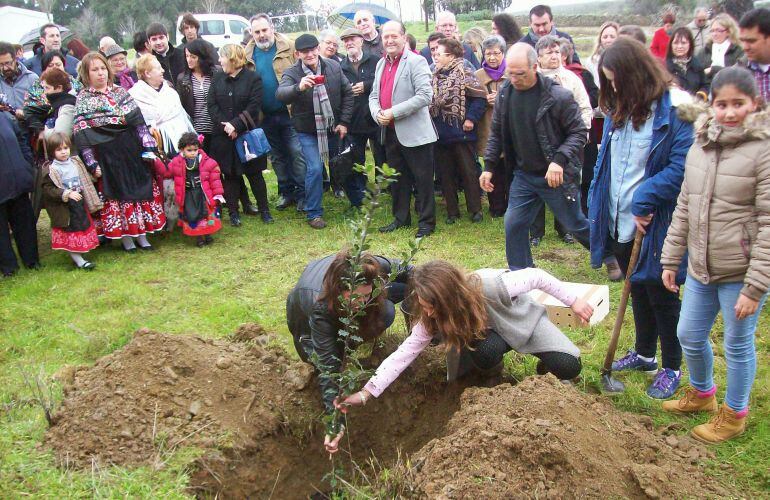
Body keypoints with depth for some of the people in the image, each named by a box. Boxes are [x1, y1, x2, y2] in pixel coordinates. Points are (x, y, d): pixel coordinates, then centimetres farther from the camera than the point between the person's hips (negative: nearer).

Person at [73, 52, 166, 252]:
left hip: (132, 149, 4)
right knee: (116, 192, 3)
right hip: (107, 155, -3)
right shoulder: (82, 99, -2)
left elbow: (139, 121, 6)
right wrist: (92, 164, -11)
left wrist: (149, 148, -1)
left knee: (140, 188, 7)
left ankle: (141, 233, 19)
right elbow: (81, 136, -5)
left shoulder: (120, 92, 8)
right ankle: (125, 237, 16)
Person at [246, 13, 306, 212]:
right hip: (266, 116, 4)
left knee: (297, 153, -3)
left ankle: (302, 193, 7)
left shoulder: (289, 47, -6)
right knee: (277, 156, 14)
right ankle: (286, 191, 27)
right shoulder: (248, 54, 5)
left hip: (290, 113, -4)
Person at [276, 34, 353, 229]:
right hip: (308, 132, -3)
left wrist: (344, 122, -3)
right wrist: (299, 87, -55)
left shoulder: (333, 67, -6)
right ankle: (314, 213, 0)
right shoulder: (292, 73, -15)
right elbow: (280, 94, -34)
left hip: (333, 128, 3)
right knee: (315, 169, -13)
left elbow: (347, 93, 2)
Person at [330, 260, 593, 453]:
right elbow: (403, 354, -29)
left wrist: (573, 301, -16)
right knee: (487, 351, -35)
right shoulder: (432, 319, -29)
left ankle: (545, 365, 14)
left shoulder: (492, 286, -41)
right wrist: (366, 393, -37)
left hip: (523, 320, -2)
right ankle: (489, 373, 1)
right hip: (488, 333, 2)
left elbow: (537, 276, -26)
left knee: (568, 367, -21)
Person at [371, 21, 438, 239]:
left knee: (422, 180, 1)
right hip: (390, 132, 7)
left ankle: (427, 221, 11)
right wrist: (377, 113, -5)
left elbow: (425, 96, -18)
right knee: (398, 178, 16)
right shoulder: (381, 64, 15)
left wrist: (393, 112, -19)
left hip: (414, 133, -7)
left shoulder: (416, 62, -9)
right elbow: (374, 95, 18)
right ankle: (401, 218, 28)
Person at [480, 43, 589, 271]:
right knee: (513, 225, 6)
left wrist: (559, 160, -27)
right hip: (523, 176, 5)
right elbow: (497, 134, 10)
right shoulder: (505, 94, -2)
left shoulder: (558, 96, -19)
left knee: (576, 226, 9)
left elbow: (579, 132, -14)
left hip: (557, 176, -5)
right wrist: (488, 166, 5)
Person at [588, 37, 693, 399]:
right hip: (620, 223, 7)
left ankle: (671, 368, 25)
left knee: (660, 295, 7)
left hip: (656, 226, -7)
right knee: (638, 290, 22)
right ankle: (644, 354, 40)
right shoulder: (618, 110, 7)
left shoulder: (676, 109, -17)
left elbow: (682, 167, -23)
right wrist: (597, 206, 7)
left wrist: (644, 200, -21)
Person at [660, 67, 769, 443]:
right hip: (700, 268, 6)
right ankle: (701, 392, 46)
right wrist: (671, 259, 12)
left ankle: (734, 414, 33)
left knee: (738, 345, 11)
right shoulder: (700, 145, 5)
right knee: (689, 336, 19)